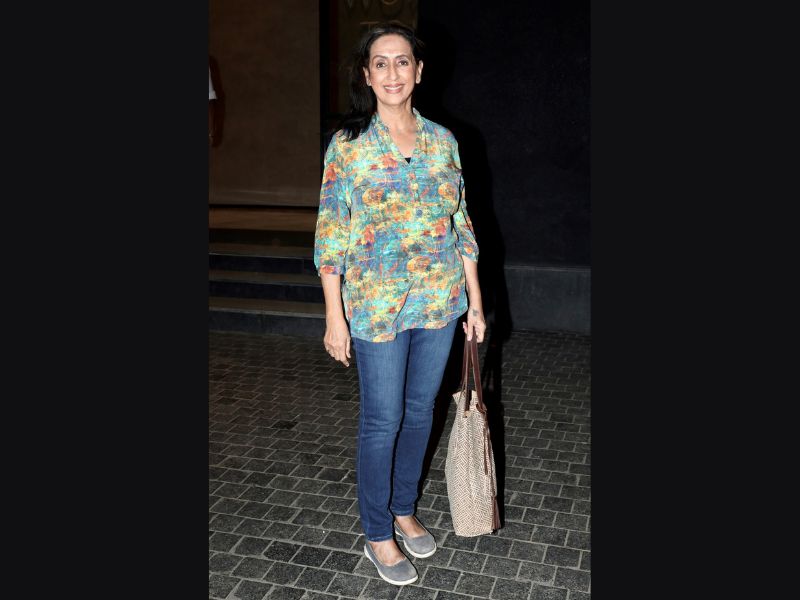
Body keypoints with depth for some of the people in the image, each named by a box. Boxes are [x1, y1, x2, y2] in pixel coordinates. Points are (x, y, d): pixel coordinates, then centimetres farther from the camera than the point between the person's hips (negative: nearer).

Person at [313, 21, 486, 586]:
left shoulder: (443, 140, 4)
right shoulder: (348, 145, -7)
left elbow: (462, 224, 8)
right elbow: (330, 236, -7)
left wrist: (474, 301, 6)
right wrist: (335, 317, -11)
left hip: (440, 302, 4)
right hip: (376, 306, -4)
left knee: (421, 411, 16)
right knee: (382, 421, 5)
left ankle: (404, 508, 38)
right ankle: (378, 534, 25)